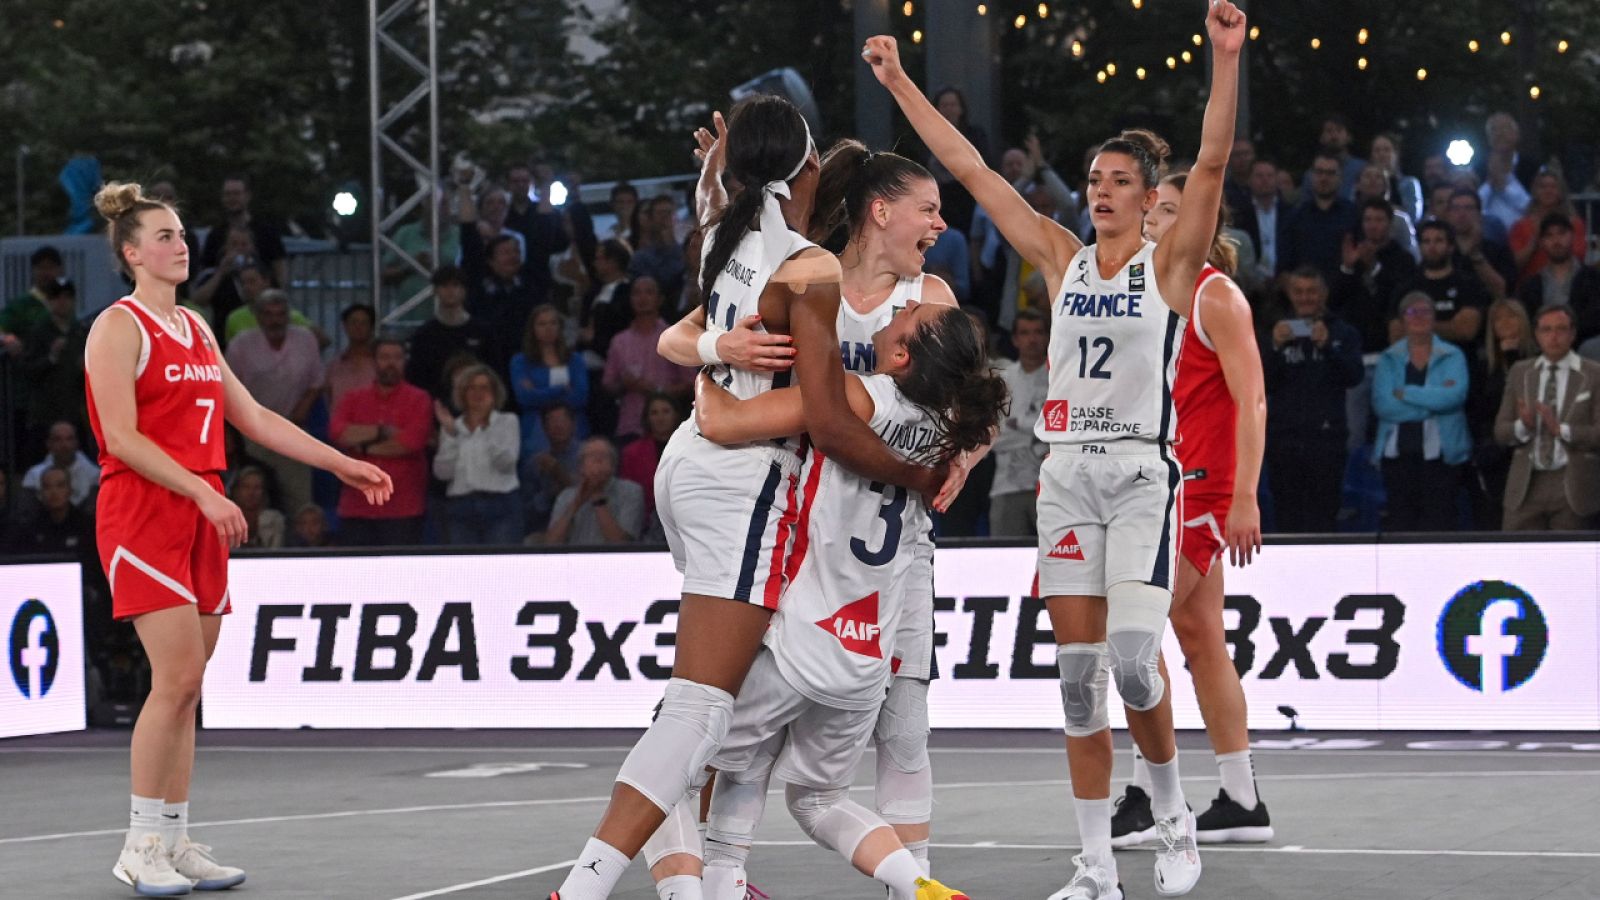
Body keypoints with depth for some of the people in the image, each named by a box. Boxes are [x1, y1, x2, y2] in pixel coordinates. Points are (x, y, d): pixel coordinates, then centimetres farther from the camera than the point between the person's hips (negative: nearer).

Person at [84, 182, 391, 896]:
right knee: (178, 677, -14)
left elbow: (254, 418, 20)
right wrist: (203, 492, -23)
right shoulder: (119, 327, -6)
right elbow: (121, 437, -15)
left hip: (201, 515, 8)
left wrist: (340, 464, 16)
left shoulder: (196, 328, 18)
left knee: (186, 687, 6)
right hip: (141, 512, -7)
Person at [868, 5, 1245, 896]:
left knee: (1133, 661, -16)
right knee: (1078, 672, 2)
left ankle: (1174, 813, 9)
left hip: (1144, 472, -4)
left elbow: (1212, 164, -14)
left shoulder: (1170, 263, 0)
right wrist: (902, 84, 8)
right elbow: (972, 170, 10)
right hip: (1069, 473, 4)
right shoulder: (1063, 259, 10)